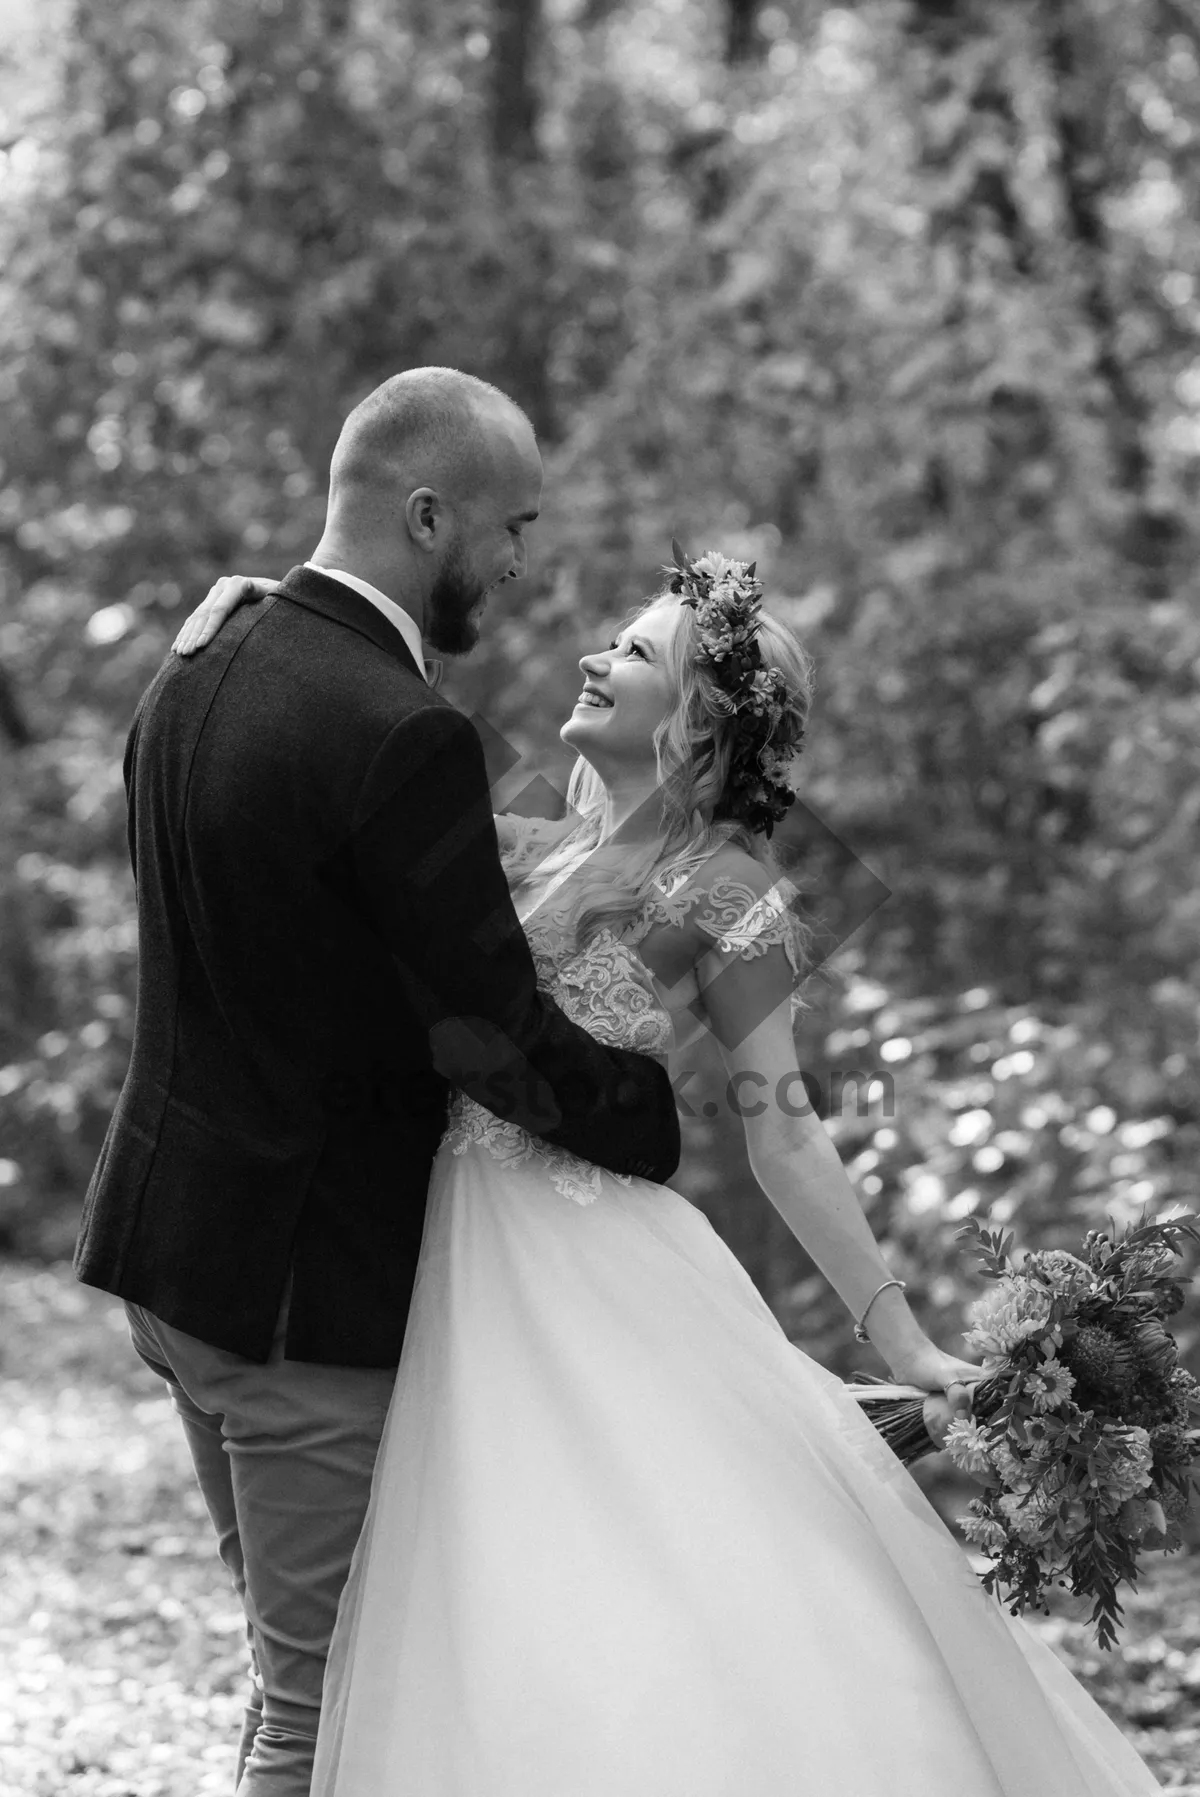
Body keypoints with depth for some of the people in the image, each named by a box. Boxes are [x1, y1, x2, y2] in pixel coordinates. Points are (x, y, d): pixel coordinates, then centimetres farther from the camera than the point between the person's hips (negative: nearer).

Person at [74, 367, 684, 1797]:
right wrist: (669, 1112, -4)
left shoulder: (190, 682, 6)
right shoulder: (401, 736, -22)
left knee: (298, 1658, 21)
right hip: (309, 1275, -9)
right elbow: (496, 1037, -20)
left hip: (164, 1241, 9)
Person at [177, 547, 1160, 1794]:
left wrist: (900, 1339, -9)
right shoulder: (519, 851, 13)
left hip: (603, 1279, -6)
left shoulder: (721, 889, -4)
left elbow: (781, 1135, -5)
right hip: (466, 1277, 6)